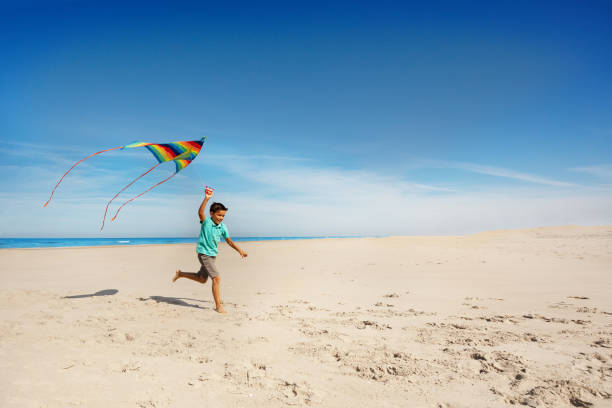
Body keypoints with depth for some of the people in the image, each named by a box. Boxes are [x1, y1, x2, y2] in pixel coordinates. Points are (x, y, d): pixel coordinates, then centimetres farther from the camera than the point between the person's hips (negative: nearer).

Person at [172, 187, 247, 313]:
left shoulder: (222, 227, 0)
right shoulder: (206, 222, -14)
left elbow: (229, 241, 11)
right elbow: (200, 212, -35)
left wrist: (240, 251, 10)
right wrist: (206, 199, -44)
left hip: (213, 254, 7)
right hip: (204, 253, -7)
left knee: (202, 279, 22)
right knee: (216, 278, -14)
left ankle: (180, 273, 44)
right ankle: (218, 306, -5)